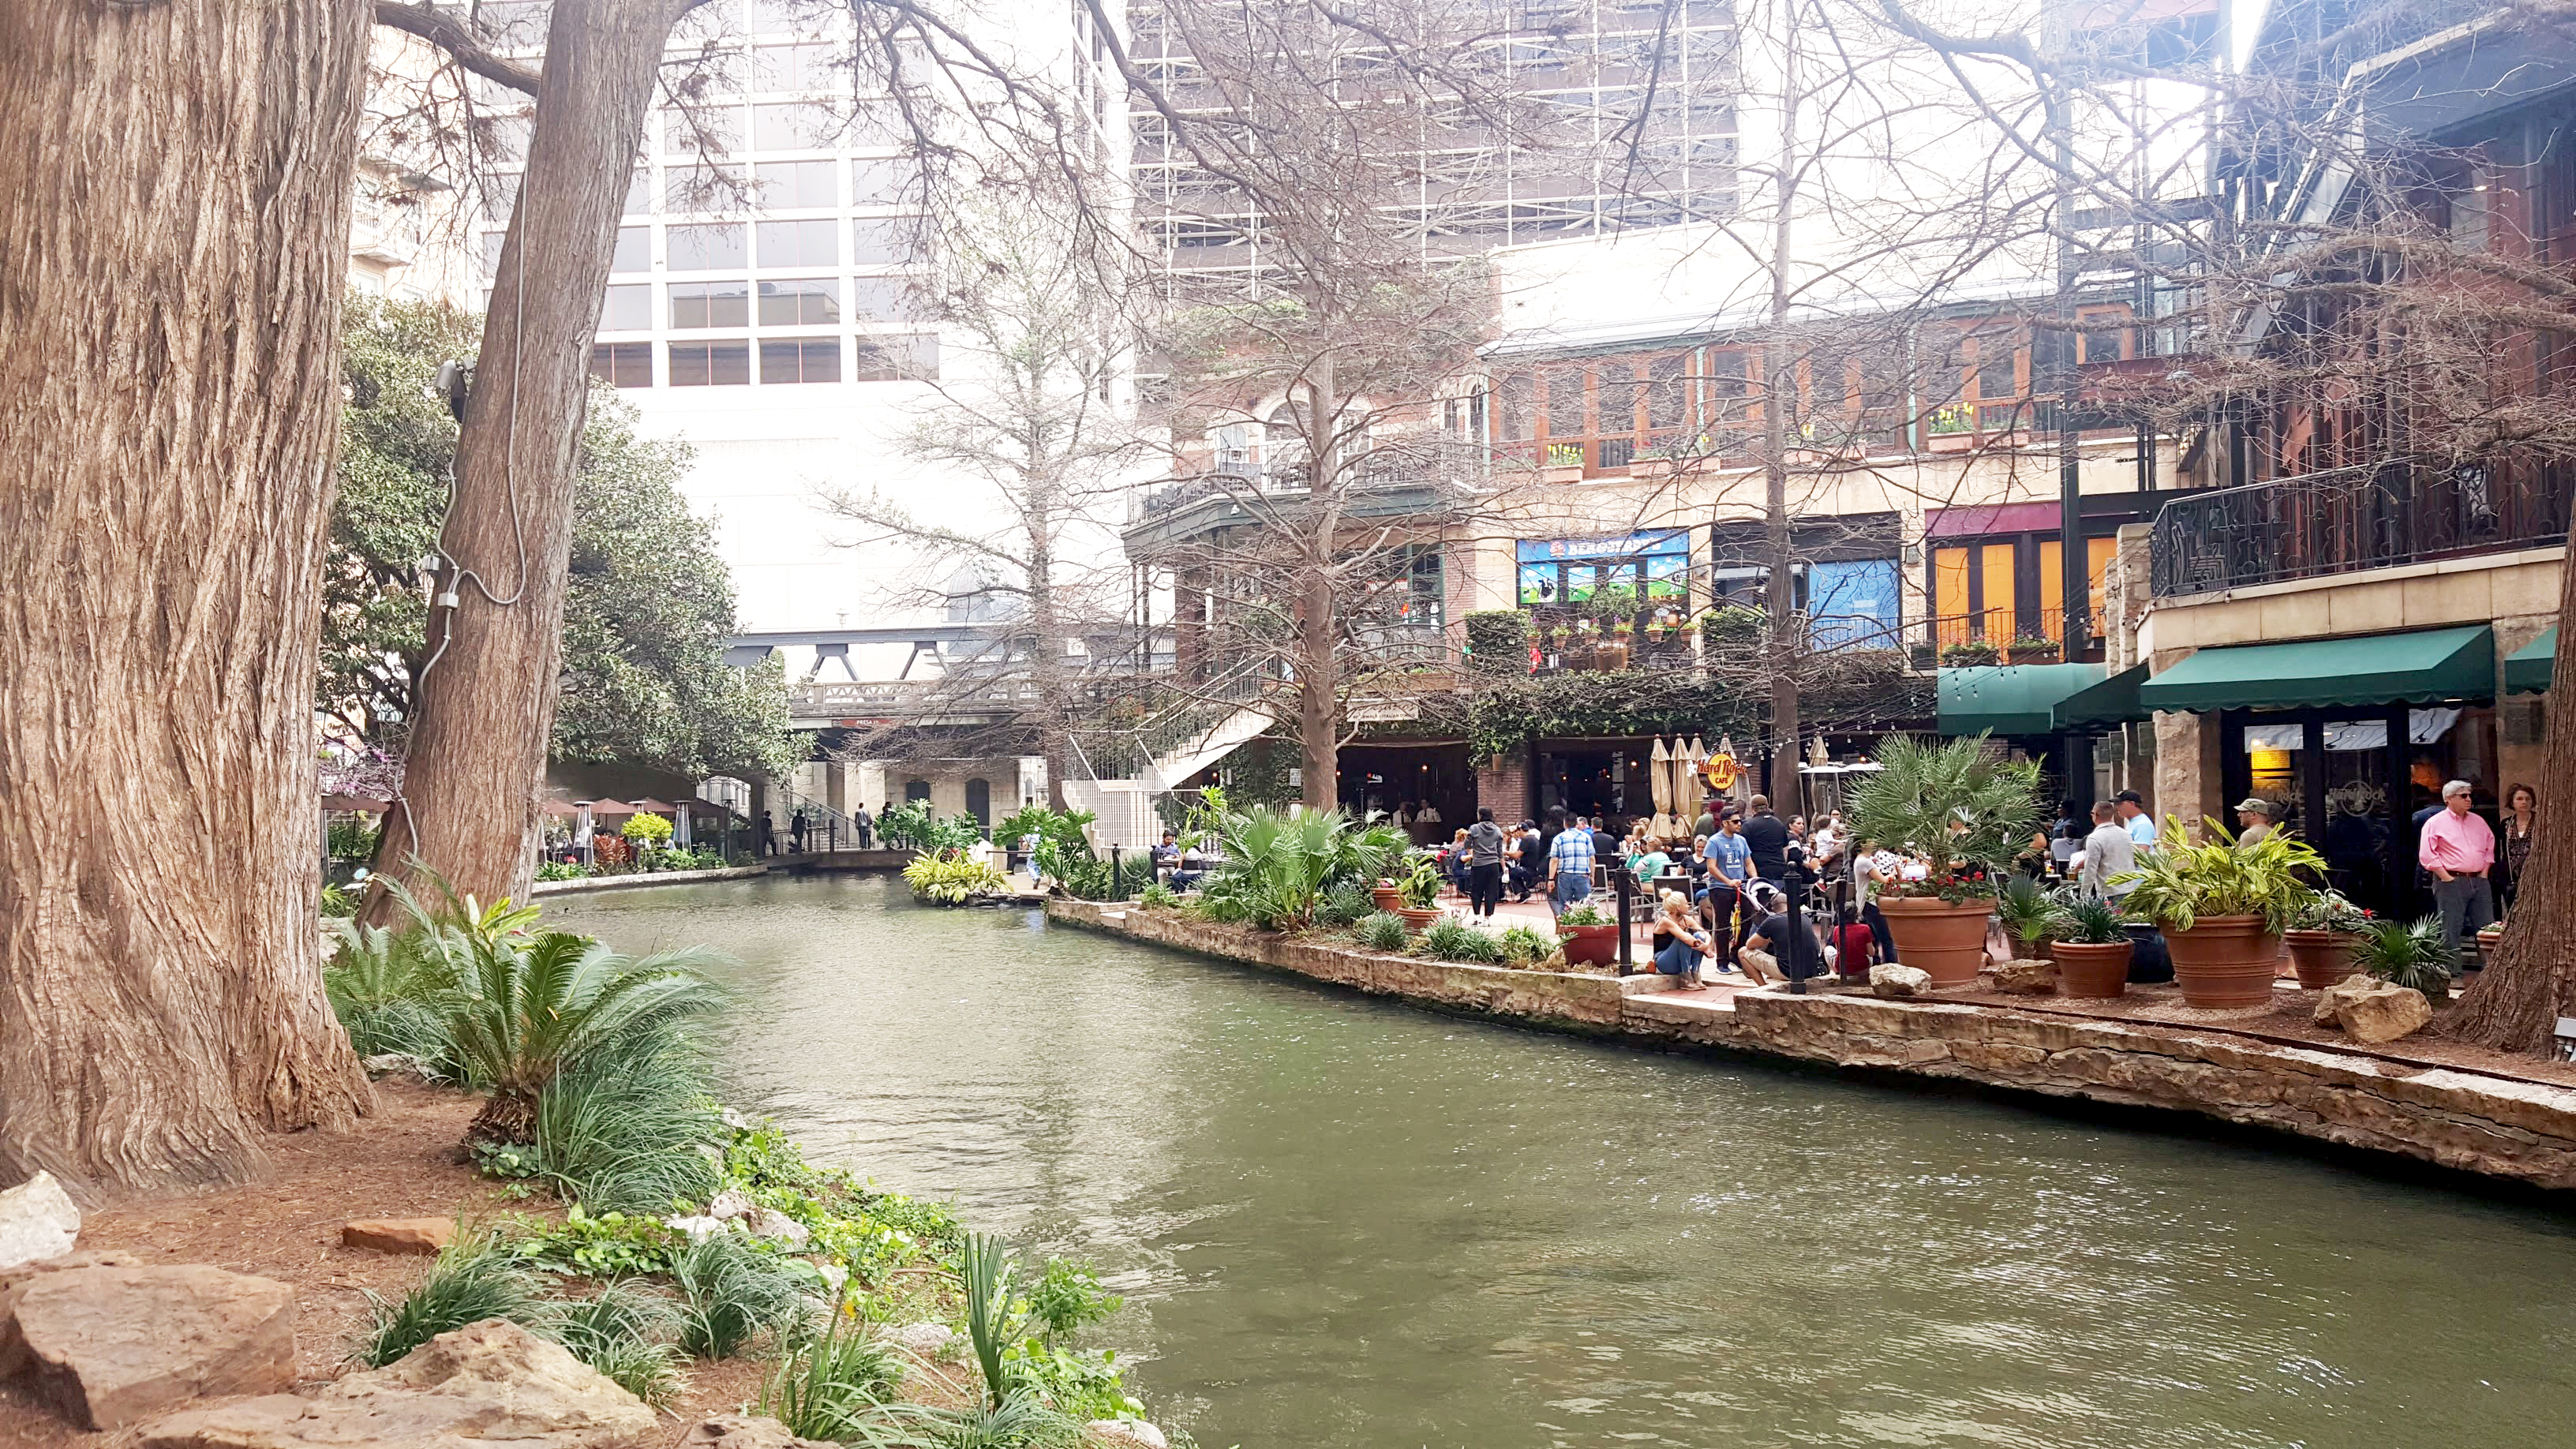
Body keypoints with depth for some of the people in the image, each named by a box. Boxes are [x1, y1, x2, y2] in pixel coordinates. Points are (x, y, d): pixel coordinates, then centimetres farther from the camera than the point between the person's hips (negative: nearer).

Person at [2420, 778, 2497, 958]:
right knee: (2451, 931, -5)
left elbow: (2490, 847, 24)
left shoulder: (2478, 821, 17)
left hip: (2478, 881, 6)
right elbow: (2426, 855, -8)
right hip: (2451, 882, -6)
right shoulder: (2435, 823, -2)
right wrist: (2446, 877, -12)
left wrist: (2484, 874, 12)